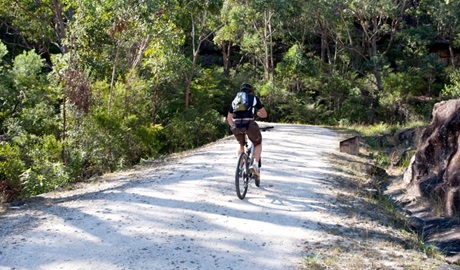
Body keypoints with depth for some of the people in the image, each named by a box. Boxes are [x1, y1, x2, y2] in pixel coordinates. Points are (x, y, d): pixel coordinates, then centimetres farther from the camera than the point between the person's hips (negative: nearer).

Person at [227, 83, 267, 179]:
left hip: (236, 126, 3)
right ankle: (255, 164, -1)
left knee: (241, 145, 31)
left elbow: (229, 118, 30)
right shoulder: (254, 98, 17)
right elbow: (264, 114, 19)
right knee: (258, 144, 21)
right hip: (249, 124, -3)